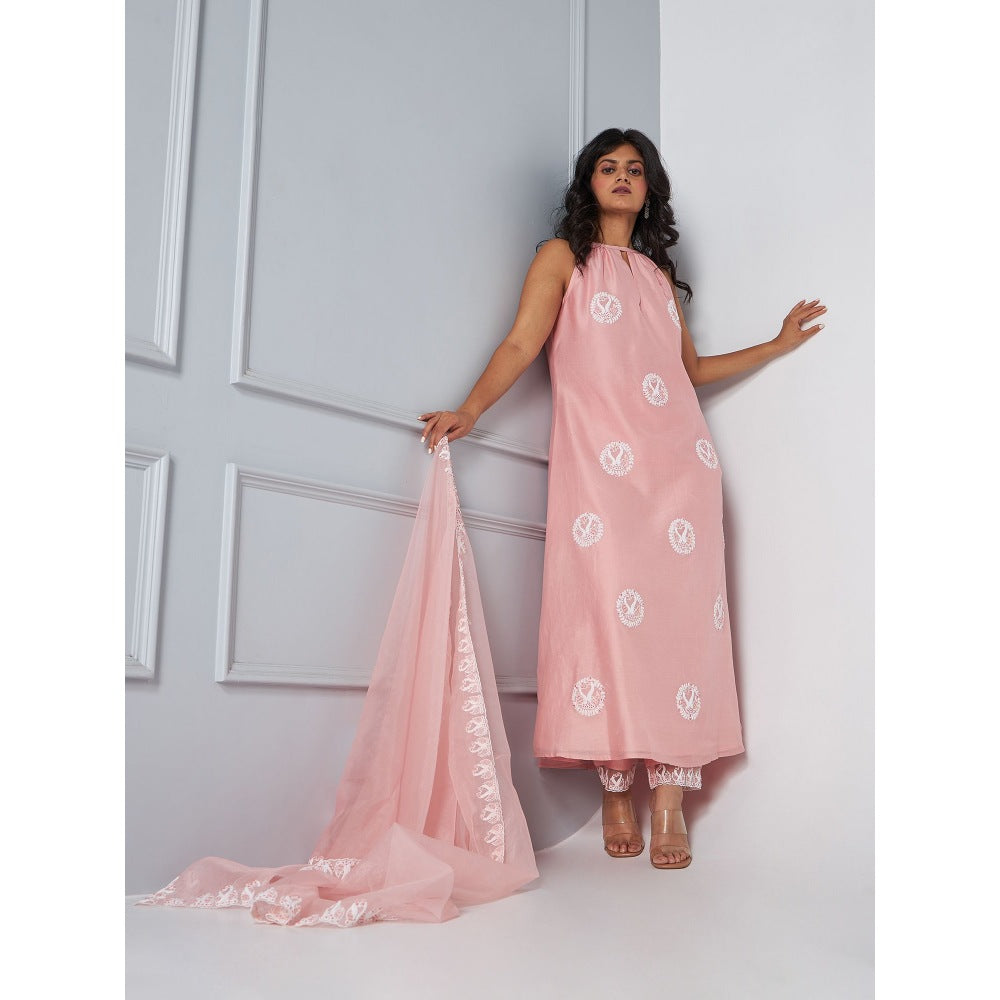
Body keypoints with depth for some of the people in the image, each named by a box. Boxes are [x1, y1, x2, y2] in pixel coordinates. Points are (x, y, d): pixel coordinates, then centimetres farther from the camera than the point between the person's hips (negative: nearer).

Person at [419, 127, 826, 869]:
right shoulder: (564, 257, 13)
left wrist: (779, 344, 30)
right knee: (609, 606, -10)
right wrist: (469, 412, -14)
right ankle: (616, 790, -2)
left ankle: (670, 794, -5)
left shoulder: (660, 272, 25)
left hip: (679, 459, 4)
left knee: (681, 608, -6)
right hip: (599, 459, -4)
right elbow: (522, 343, 1)